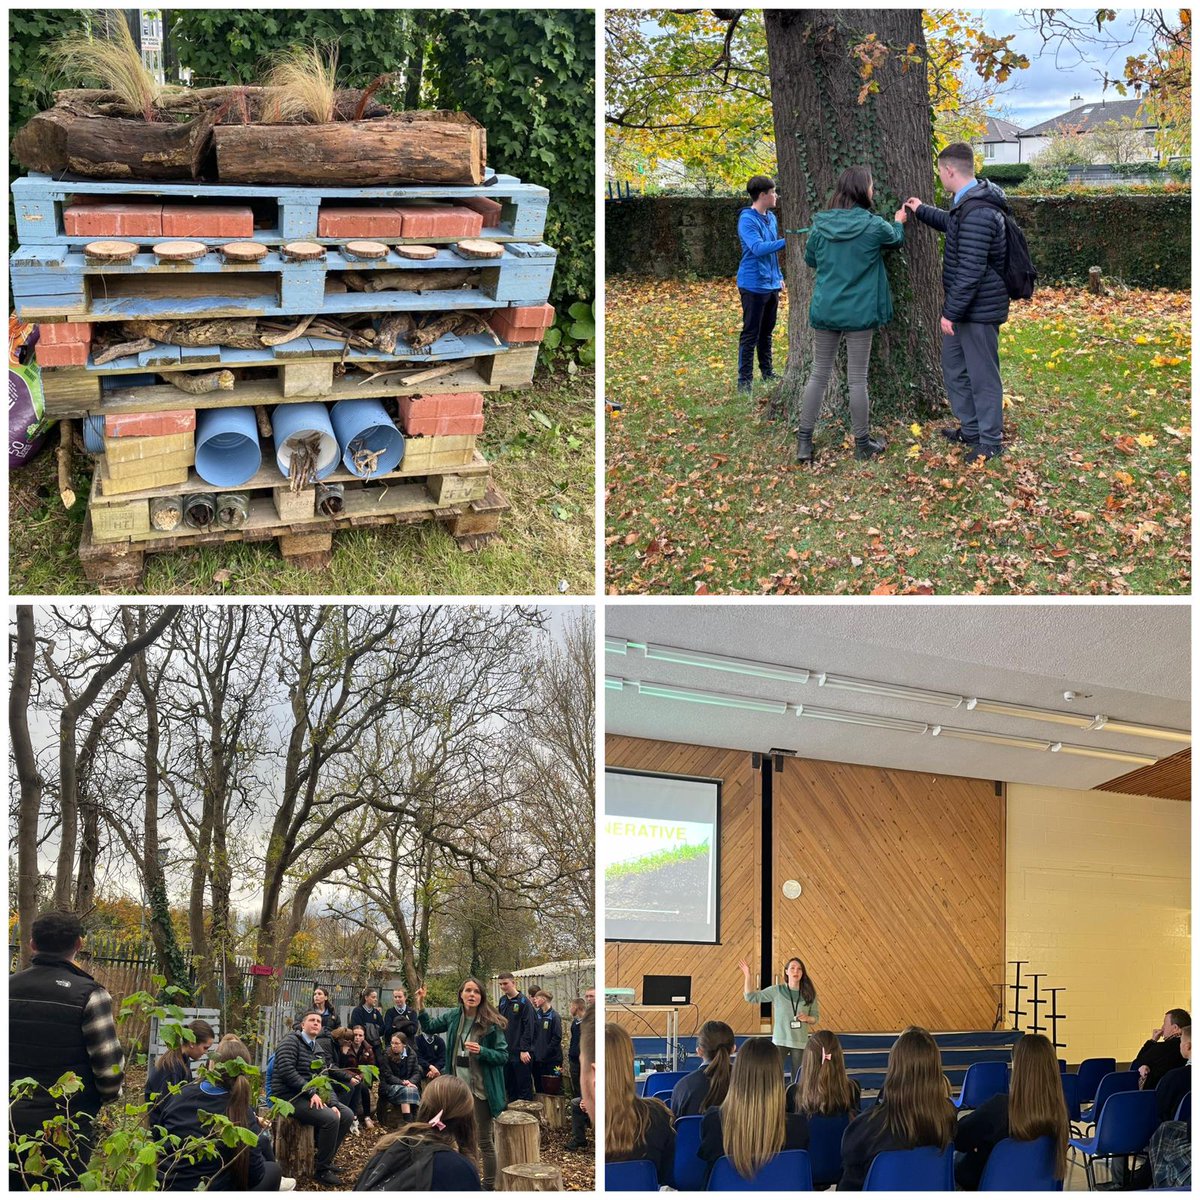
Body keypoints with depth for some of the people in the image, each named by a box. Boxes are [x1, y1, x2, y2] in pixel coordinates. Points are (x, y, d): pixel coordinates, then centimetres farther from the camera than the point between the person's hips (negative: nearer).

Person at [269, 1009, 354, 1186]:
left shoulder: (319, 1049, 18)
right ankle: (321, 1169, -12)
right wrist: (311, 1092, -23)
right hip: (290, 1097, -9)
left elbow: (325, 1080, 12)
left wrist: (333, 1103, -5)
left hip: (313, 1096, 9)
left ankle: (326, 1159, 12)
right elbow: (287, 1071, -22)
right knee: (330, 1118, -26)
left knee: (347, 1115, 0)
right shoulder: (291, 1041, -8)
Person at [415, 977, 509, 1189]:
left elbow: (503, 1056, -11)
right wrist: (420, 1005, 7)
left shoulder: (491, 1023, -13)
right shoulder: (453, 1017, 2)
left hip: (481, 1088, -5)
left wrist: (481, 1051, -26)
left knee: (484, 1140, 4)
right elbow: (429, 1026, 20)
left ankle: (489, 1186, 15)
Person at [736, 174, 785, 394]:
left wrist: (779, 276, 20)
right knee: (751, 334, -4)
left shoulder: (771, 217, 12)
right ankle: (744, 381, 0)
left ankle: (768, 372, 27)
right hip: (754, 286, -8)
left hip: (771, 285, 8)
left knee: (767, 332, 17)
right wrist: (786, 241, -29)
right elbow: (758, 248, -27)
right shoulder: (747, 219, -15)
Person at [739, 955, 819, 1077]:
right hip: (780, 1040, -1)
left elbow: (816, 1017, 10)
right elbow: (750, 997, -2)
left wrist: (807, 1018, -12)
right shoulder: (777, 991, -1)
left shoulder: (809, 993, 2)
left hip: (800, 1042, 1)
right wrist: (747, 976, -13)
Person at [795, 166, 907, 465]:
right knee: (857, 379, 5)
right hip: (858, 313, -3)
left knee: (819, 374, 11)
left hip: (824, 310, 3)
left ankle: (804, 441, 11)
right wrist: (899, 222, 33)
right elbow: (896, 238, 13)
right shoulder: (874, 226, -11)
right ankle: (862, 442, 16)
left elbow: (810, 259, 13)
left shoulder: (821, 224, -3)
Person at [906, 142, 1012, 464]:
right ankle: (970, 429, 34)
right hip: (963, 308, 10)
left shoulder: (977, 213, -27)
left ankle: (990, 441, 13)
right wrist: (922, 211, 36)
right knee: (954, 368, 21)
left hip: (979, 310, -10)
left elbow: (971, 271, -28)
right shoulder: (968, 203, 7)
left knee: (982, 376, 2)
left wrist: (951, 312, -22)